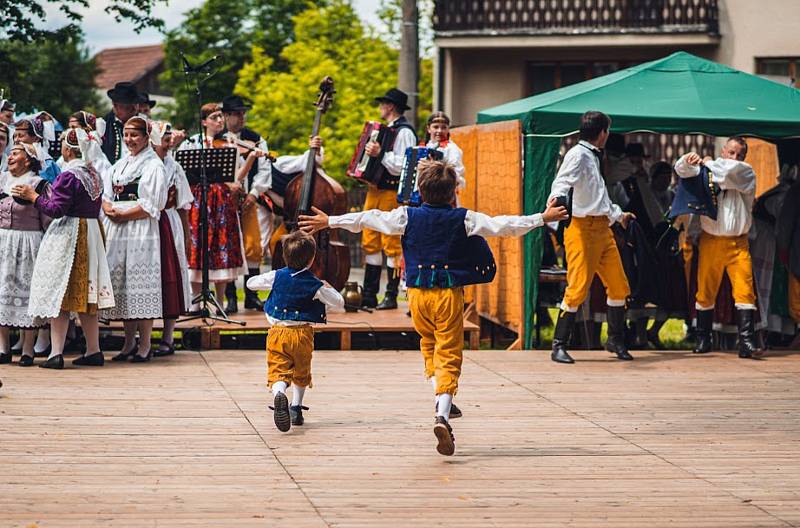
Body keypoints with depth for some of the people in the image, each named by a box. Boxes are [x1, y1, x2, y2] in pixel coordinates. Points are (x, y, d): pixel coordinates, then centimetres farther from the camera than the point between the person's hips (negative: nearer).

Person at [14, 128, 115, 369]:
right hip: (91, 235, 8)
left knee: (58, 293, -4)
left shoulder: (68, 176, -16)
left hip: (67, 236, -8)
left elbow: (57, 210, -19)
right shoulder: (93, 174, 9)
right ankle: (94, 351, 14)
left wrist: (33, 196, -8)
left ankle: (56, 353, -8)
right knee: (85, 293, 13)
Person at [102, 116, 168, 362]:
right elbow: (106, 196, 15)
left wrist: (122, 214, -13)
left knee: (141, 286, -8)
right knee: (121, 284, 6)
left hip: (141, 232, -7)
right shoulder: (119, 165, 18)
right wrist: (110, 210, -6)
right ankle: (129, 342, 12)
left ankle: (145, 344, -6)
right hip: (116, 231, 7)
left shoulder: (153, 166, -4)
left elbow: (150, 206, -11)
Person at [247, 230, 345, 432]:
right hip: (303, 333, 0)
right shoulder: (315, 285, -6)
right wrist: (330, 290, 21)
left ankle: (279, 394, -39)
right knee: (301, 372, 22)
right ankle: (296, 407, 24)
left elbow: (251, 283, 11)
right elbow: (339, 305, 3)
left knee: (278, 371, -8)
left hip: (278, 331, 0)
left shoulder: (276, 277, -3)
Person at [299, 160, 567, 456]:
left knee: (429, 343, 25)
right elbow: (503, 226, -2)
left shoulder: (407, 217, 1)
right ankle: (442, 413, -20)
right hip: (450, 293, -2)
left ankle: (440, 395, 14)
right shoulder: (464, 219, -3)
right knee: (449, 354, -3)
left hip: (418, 293, 2)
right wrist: (542, 219, 8)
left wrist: (330, 221, 15)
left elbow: (368, 219, 5)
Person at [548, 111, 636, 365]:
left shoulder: (593, 157, 21)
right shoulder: (577, 155, -8)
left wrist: (619, 214, 47)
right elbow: (562, 183, -24)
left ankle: (616, 341, 25)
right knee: (578, 288, -12)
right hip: (583, 228, -9)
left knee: (619, 286, 10)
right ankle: (559, 346, -5)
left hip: (602, 229, 9)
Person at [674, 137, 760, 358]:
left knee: (745, 290, -12)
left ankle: (746, 342, -15)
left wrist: (710, 164, 1)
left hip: (737, 243, -1)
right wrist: (687, 160, -20)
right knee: (705, 292, 5)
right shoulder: (708, 172, 11)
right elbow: (683, 170, 1)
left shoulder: (747, 174, 6)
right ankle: (703, 340, 17)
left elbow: (730, 173, -13)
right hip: (710, 242, 1)